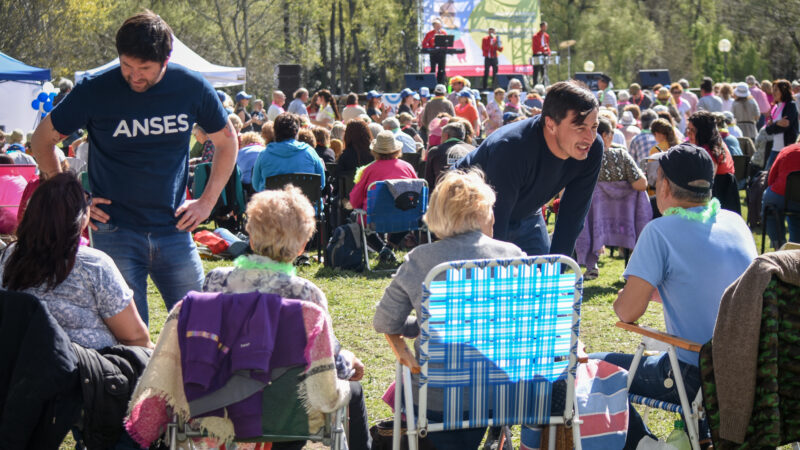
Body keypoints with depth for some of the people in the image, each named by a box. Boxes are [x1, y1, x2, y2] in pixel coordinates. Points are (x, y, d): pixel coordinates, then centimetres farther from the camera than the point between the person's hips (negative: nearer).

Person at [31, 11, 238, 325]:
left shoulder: (192, 87, -3)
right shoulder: (95, 91, -8)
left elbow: (226, 141, 13)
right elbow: (43, 139, 5)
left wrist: (207, 201, 5)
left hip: (174, 229, 2)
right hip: (115, 231, -2)